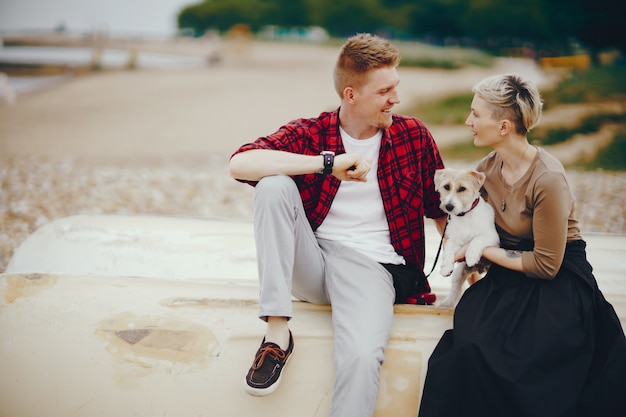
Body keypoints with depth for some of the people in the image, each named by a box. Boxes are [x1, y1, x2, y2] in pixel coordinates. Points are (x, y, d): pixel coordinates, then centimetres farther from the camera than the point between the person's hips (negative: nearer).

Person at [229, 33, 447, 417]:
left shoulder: (413, 135, 7)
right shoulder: (309, 134, 1)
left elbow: (442, 209, 15)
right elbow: (240, 163, -16)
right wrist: (328, 164, -21)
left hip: (371, 266, -1)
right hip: (309, 264, 1)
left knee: (362, 356, -32)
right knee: (274, 185, -24)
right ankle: (278, 330, -23)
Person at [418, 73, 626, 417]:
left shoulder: (547, 179, -19)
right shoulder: (487, 169, 3)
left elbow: (546, 266, -15)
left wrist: (482, 250, -10)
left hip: (559, 283, -6)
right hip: (508, 277, 6)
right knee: (464, 342, -26)